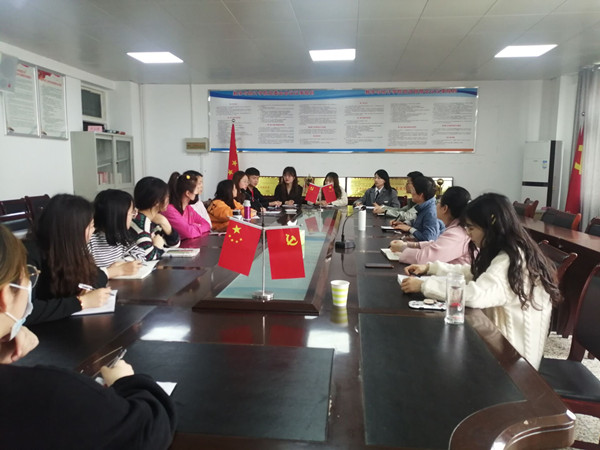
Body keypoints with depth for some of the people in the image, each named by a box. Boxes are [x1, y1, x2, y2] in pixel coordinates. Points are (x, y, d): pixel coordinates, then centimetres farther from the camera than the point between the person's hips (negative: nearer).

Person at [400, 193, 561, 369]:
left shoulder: (511, 261, -27)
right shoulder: (505, 253, 3)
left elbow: (475, 295, -40)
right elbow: (473, 273, 16)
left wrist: (423, 285, -31)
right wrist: (430, 267, 4)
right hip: (500, 336, 8)